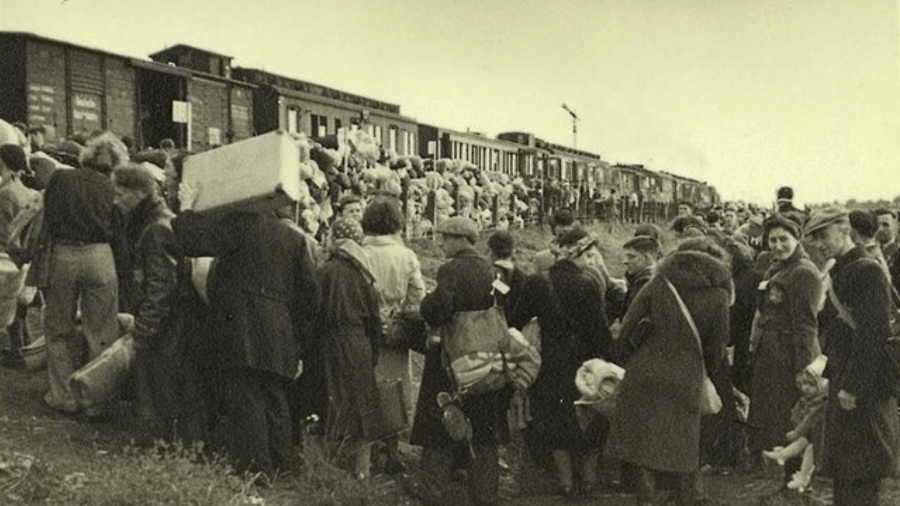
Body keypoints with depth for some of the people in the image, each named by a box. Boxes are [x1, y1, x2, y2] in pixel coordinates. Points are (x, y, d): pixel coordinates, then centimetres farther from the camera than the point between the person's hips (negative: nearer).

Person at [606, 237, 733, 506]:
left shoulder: (660, 282, 0)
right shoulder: (718, 294, -2)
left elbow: (628, 325, -2)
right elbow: (716, 345, 3)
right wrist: (706, 372, 20)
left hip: (646, 372, 1)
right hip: (685, 380, 0)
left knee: (645, 440, 10)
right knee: (684, 444, 15)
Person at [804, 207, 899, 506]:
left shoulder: (867, 271, -17)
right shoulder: (839, 273, 13)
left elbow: (873, 334, -22)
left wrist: (854, 387, -21)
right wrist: (826, 370, 10)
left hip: (864, 391, -9)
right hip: (843, 384, 9)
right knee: (843, 472, 17)